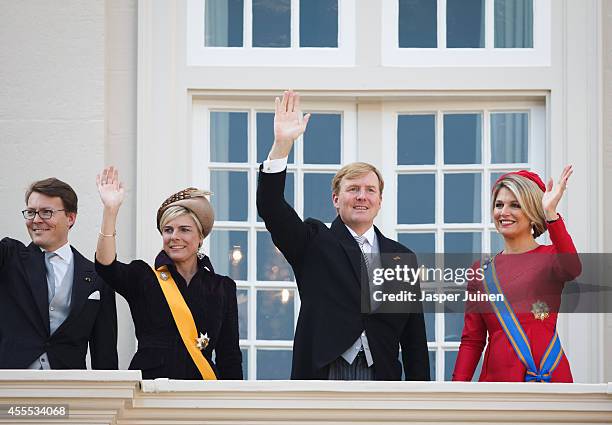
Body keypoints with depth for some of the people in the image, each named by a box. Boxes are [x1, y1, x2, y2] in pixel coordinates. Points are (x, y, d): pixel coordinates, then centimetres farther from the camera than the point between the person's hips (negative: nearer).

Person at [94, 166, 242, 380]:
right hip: (149, 380, -1)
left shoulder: (222, 287, 12)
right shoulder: (142, 278, 8)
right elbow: (105, 266, -13)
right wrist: (111, 210, -21)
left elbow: (230, 357, 10)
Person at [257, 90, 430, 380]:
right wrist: (282, 144, -20)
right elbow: (270, 207, -9)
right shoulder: (314, 244, 7)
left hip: (381, 378, 2)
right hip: (324, 375, -2)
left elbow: (414, 340, 11)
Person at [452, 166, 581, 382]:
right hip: (496, 376, 3)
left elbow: (571, 268, -24)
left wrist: (551, 213, -32)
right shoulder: (482, 270, 12)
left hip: (546, 375, -3)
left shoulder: (551, 256, 1)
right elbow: (471, 340, 10)